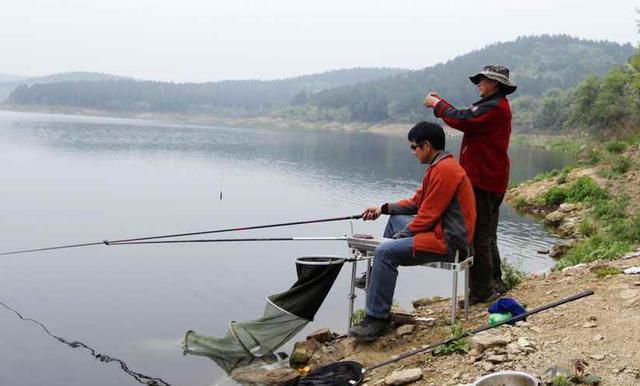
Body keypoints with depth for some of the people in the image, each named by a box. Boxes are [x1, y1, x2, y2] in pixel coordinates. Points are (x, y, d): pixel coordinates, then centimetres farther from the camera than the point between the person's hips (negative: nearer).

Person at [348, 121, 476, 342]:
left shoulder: (444, 170, -19)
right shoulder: (439, 166, 15)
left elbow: (428, 216, -20)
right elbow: (417, 202, 20)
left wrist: (401, 235, -9)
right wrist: (383, 208, 13)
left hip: (449, 240, -11)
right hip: (442, 230, 11)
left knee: (385, 252, -22)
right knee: (395, 220, 25)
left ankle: (376, 320, -18)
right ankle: (377, 277, 30)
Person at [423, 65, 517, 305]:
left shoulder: (494, 107, -16)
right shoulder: (497, 106, 19)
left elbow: (464, 120, -23)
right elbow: (468, 117, 19)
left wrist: (438, 105, -9)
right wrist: (441, 103, 12)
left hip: (482, 181, -11)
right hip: (492, 180, 11)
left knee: (478, 236, -7)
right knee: (487, 236, 19)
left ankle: (482, 291, -2)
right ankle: (494, 283, 28)